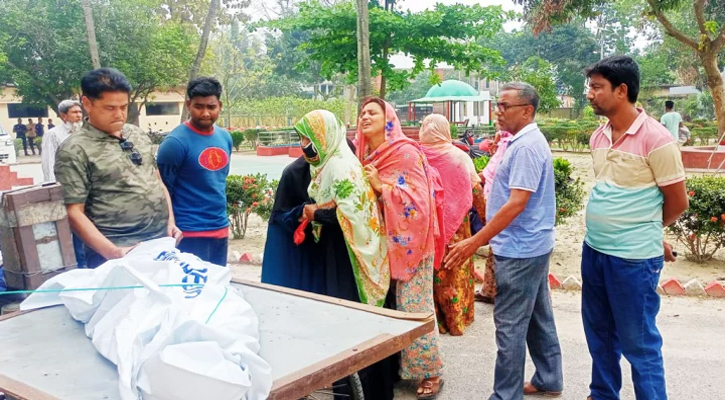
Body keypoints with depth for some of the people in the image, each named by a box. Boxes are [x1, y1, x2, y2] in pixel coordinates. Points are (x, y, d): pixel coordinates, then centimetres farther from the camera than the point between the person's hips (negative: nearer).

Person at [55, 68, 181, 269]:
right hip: (120, 253, -6)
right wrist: (112, 252, -21)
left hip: (162, 241, 6)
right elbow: (74, 213, -12)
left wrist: (171, 222, 8)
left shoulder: (139, 135, 10)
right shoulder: (75, 150, -9)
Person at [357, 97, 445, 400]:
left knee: (413, 307, -3)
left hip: (408, 241, -7)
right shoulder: (363, 155, 8)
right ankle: (393, 365, 24)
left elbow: (419, 199, -21)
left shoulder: (406, 153, -14)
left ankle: (430, 372, 13)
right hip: (380, 242, 7)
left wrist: (381, 186, -24)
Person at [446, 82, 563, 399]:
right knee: (538, 317, 18)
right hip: (532, 245, 10)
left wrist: (475, 241, -25)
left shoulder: (526, 146, -19)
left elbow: (517, 203, -26)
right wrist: (489, 238, 18)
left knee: (510, 325, -3)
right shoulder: (527, 141, 13)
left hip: (520, 249, -10)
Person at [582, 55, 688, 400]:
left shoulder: (655, 139, -16)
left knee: (638, 342, 5)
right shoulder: (598, 137, 4)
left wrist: (644, 232, 9)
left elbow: (678, 203, -7)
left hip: (633, 259, -7)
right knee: (599, 333, 20)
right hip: (593, 251, 7)